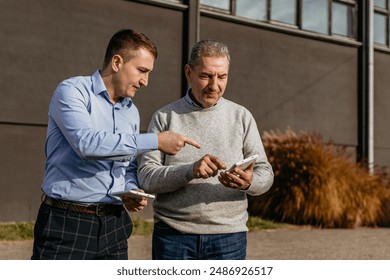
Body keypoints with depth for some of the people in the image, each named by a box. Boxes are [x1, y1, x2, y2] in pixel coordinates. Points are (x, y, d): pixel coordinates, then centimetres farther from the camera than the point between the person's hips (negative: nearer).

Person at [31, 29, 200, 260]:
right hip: (67, 223, -6)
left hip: (114, 224, 7)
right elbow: (86, 142, -25)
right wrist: (155, 141, -22)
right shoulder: (73, 91, -7)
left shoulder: (132, 111, 14)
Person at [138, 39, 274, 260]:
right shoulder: (165, 117, 4)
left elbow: (265, 174, 5)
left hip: (228, 236, 1)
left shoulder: (241, 116, 8)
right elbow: (146, 177, -5)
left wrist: (249, 182, -19)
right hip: (173, 237, -1)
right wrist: (190, 171, -23)